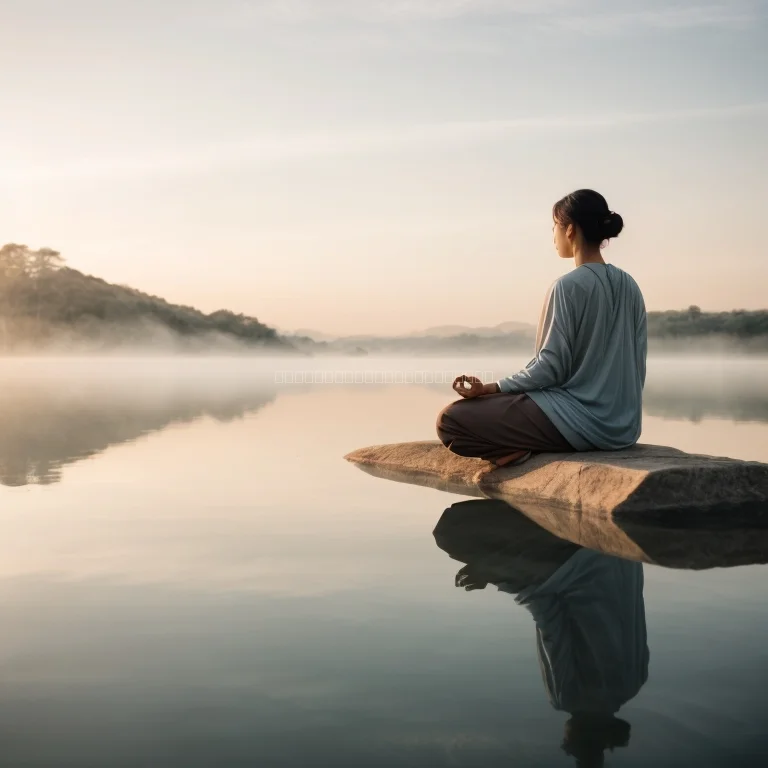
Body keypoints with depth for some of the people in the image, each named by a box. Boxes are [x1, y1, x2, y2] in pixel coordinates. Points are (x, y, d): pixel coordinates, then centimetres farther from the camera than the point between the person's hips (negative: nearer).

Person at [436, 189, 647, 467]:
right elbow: (636, 367, 11)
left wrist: (489, 389, -12)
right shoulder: (629, 286, 9)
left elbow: (551, 367, -17)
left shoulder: (568, 286, -14)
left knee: (451, 419, -8)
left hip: (581, 422, -9)